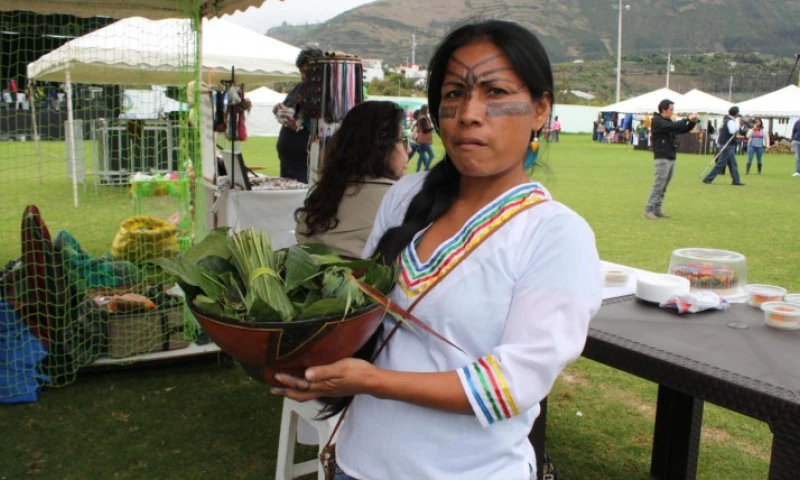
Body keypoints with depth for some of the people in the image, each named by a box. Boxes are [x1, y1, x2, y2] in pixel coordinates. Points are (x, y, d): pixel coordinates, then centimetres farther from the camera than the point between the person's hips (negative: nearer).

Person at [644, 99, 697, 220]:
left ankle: (657, 210, 13)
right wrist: (688, 119, -16)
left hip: (671, 158, 8)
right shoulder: (656, 121, -8)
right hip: (662, 159, -8)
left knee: (664, 187, 8)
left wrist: (693, 122, 2)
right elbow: (673, 126, -22)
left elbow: (684, 129, 19)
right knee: (658, 185, -10)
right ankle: (648, 210, -7)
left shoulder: (669, 121, 16)